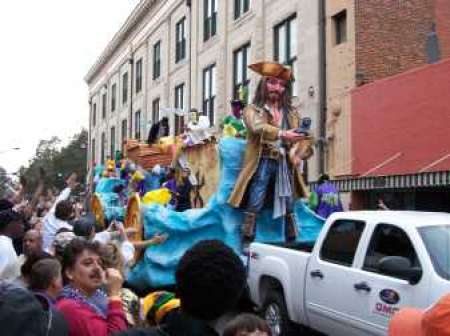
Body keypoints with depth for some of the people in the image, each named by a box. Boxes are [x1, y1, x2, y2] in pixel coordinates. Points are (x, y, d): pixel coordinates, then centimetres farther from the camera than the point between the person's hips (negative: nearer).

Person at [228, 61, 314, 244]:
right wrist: (282, 134, -28)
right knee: (254, 206, -9)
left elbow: (299, 137, 10)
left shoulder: (291, 113, 19)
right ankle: (247, 243, -5)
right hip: (263, 163, -4)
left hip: (285, 164, 4)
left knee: (289, 207, 5)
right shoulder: (253, 110, 6)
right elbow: (258, 128, -15)